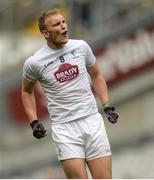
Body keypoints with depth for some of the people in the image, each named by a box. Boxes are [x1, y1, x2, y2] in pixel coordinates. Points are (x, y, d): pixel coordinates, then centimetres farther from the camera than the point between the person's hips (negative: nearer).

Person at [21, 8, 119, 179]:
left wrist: (107, 106, 11)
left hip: (92, 120, 3)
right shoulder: (34, 62, -3)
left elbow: (96, 76, 20)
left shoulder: (81, 46, 4)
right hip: (64, 127, -3)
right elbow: (27, 91, 15)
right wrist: (34, 122, 7)